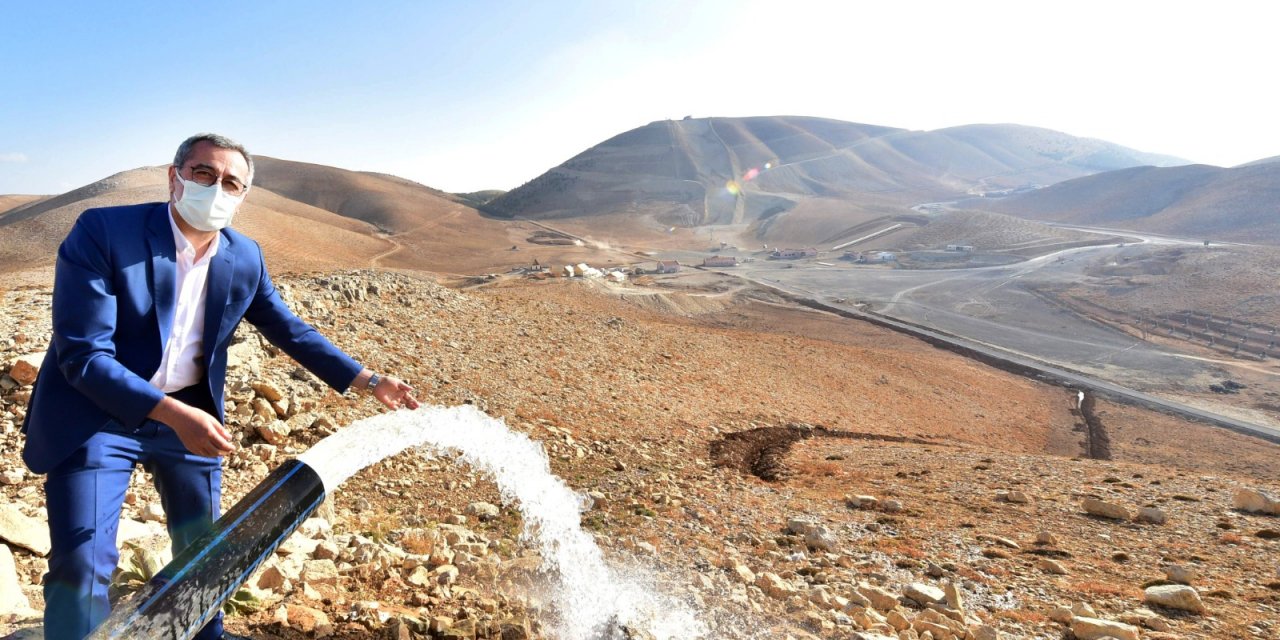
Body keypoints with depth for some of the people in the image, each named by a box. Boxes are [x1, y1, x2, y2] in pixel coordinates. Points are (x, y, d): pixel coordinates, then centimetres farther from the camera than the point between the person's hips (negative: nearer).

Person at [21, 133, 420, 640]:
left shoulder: (245, 257, -5)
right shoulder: (102, 232, -19)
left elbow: (289, 329, 6)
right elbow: (82, 355, -24)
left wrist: (367, 380, 0)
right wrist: (174, 414, -34)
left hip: (190, 414, 5)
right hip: (97, 415, -4)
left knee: (203, 547, 16)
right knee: (84, 565, -8)